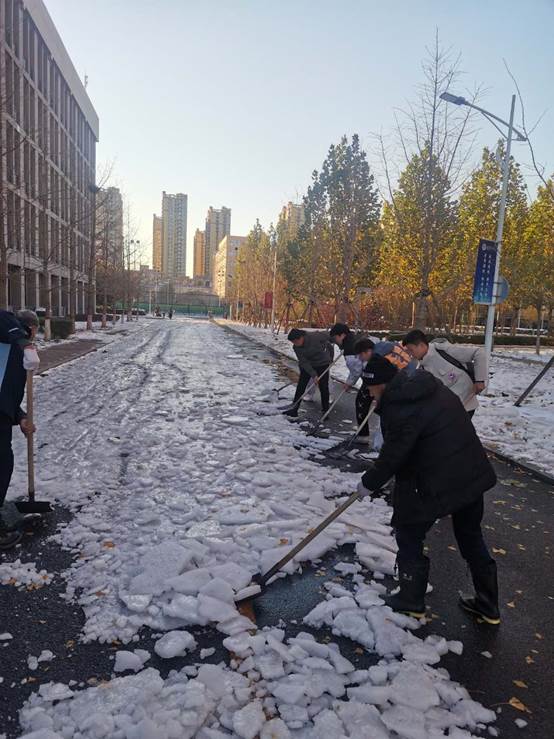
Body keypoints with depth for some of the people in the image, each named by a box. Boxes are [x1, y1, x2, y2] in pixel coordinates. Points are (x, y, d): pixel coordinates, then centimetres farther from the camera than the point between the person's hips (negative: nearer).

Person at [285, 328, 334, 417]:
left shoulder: (315, 336, -30)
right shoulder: (296, 347, -18)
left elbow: (329, 334, -14)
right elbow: (304, 362, -19)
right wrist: (313, 375, -27)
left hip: (323, 364, -3)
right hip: (307, 366, 3)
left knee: (324, 387, 0)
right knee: (300, 386, -2)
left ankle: (325, 411, 14)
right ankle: (294, 409, 4)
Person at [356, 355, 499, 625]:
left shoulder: (400, 409, -22)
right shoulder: (430, 385, 5)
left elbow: (393, 456, -16)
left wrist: (369, 483, 0)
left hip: (438, 484, -9)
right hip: (474, 474, 9)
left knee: (409, 536, 13)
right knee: (471, 537, 23)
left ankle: (411, 601, 28)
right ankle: (488, 605, 36)